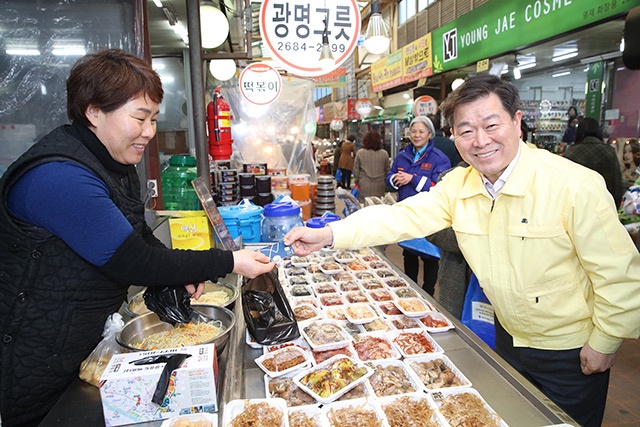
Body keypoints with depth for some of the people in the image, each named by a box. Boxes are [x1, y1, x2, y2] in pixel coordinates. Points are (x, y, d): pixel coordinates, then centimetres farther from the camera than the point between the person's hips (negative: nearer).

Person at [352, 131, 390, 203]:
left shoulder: (360, 153, -3)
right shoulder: (384, 154, 0)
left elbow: (355, 170, 3)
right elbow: (387, 170, 10)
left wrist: (357, 181, 17)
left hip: (364, 187, -1)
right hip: (379, 187, 1)